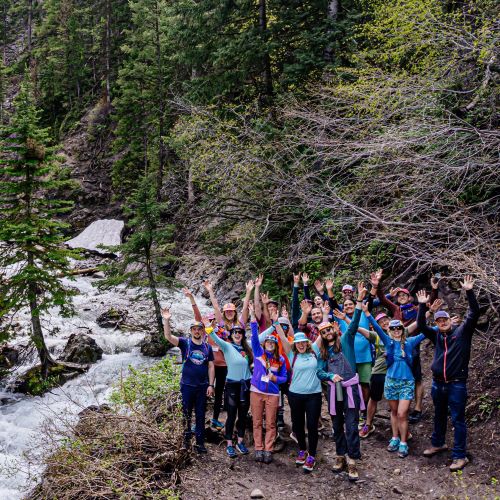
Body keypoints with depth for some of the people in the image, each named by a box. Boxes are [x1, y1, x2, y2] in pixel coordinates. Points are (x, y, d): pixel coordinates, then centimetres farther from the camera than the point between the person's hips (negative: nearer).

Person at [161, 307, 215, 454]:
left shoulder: (207, 347, 4)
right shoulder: (185, 343, -3)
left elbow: (211, 367, 5)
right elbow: (168, 336, -18)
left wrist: (211, 385, -2)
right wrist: (166, 320, -33)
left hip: (203, 386, 2)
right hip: (187, 385, -2)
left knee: (201, 415, 8)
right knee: (186, 414, 7)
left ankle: (200, 443, 15)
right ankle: (186, 437, 22)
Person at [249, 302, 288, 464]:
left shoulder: (280, 359, 1)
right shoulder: (258, 352, -2)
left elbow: (284, 377, 7)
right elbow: (254, 335, -13)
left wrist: (275, 378, -16)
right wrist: (252, 315, -23)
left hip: (273, 394, 1)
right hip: (256, 392, 0)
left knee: (270, 423, 4)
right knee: (257, 422, 5)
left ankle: (268, 450, 10)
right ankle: (258, 449, 11)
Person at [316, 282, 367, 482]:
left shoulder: (345, 341, -1)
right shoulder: (323, 352, 11)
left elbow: (354, 324, -17)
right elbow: (319, 372, 4)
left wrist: (359, 302, -30)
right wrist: (331, 376, -18)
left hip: (350, 388, -4)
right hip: (333, 390, 5)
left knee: (351, 426, -6)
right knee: (337, 426, 13)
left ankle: (352, 463, -3)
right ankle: (341, 457, 27)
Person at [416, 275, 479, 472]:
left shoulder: (462, 331, -3)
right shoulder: (437, 335, 9)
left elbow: (474, 313, -13)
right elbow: (421, 325, 4)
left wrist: (469, 292, -22)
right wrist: (422, 306, -5)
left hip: (456, 384, -5)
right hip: (438, 383, 5)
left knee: (457, 420, -2)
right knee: (439, 416, 21)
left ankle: (459, 456, 2)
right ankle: (438, 444, 38)